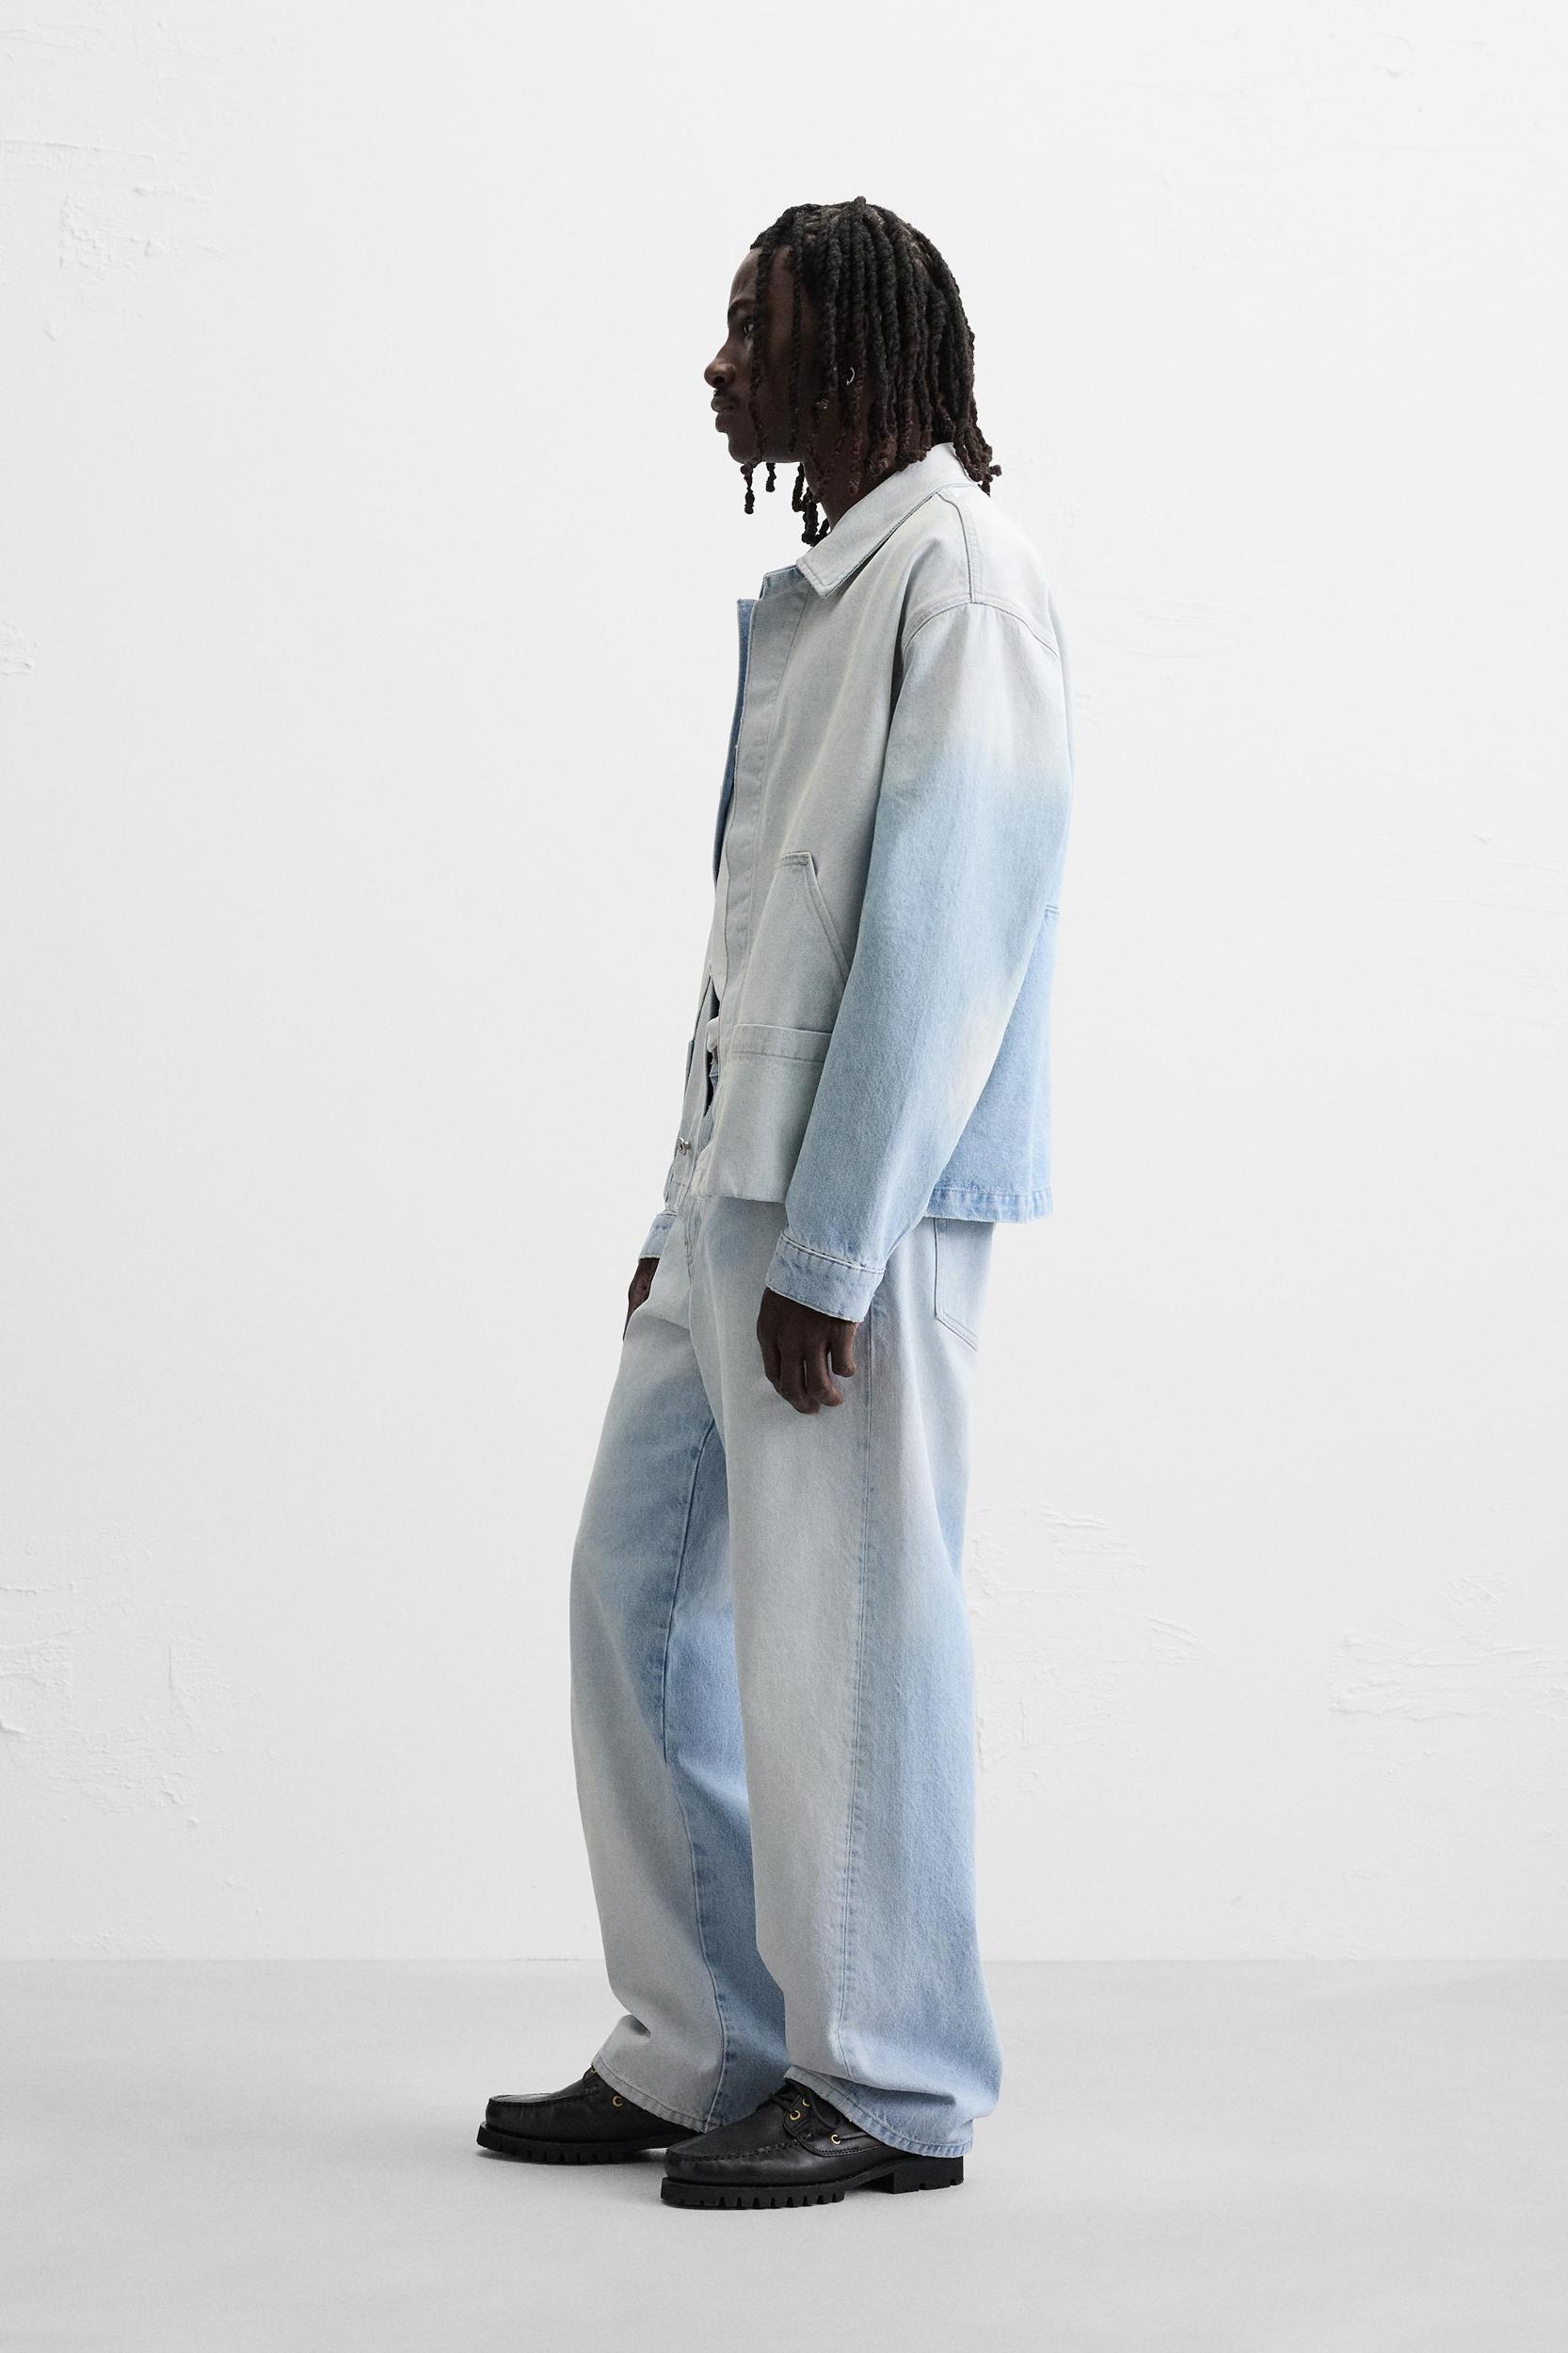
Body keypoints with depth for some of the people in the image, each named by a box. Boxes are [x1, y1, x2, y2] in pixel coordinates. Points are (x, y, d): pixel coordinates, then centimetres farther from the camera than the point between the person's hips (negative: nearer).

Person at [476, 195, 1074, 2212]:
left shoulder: (957, 576, -11)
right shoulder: (811, 591, 18)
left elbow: (938, 927, -17)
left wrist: (827, 1250, -19)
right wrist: (694, 1204, 18)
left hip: (861, 1207, -10)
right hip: (741, 1178, 10)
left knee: (842, 1635, -2)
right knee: (638, 1588, 12)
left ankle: (889, 2087, 12)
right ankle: (699, 2050, 23)